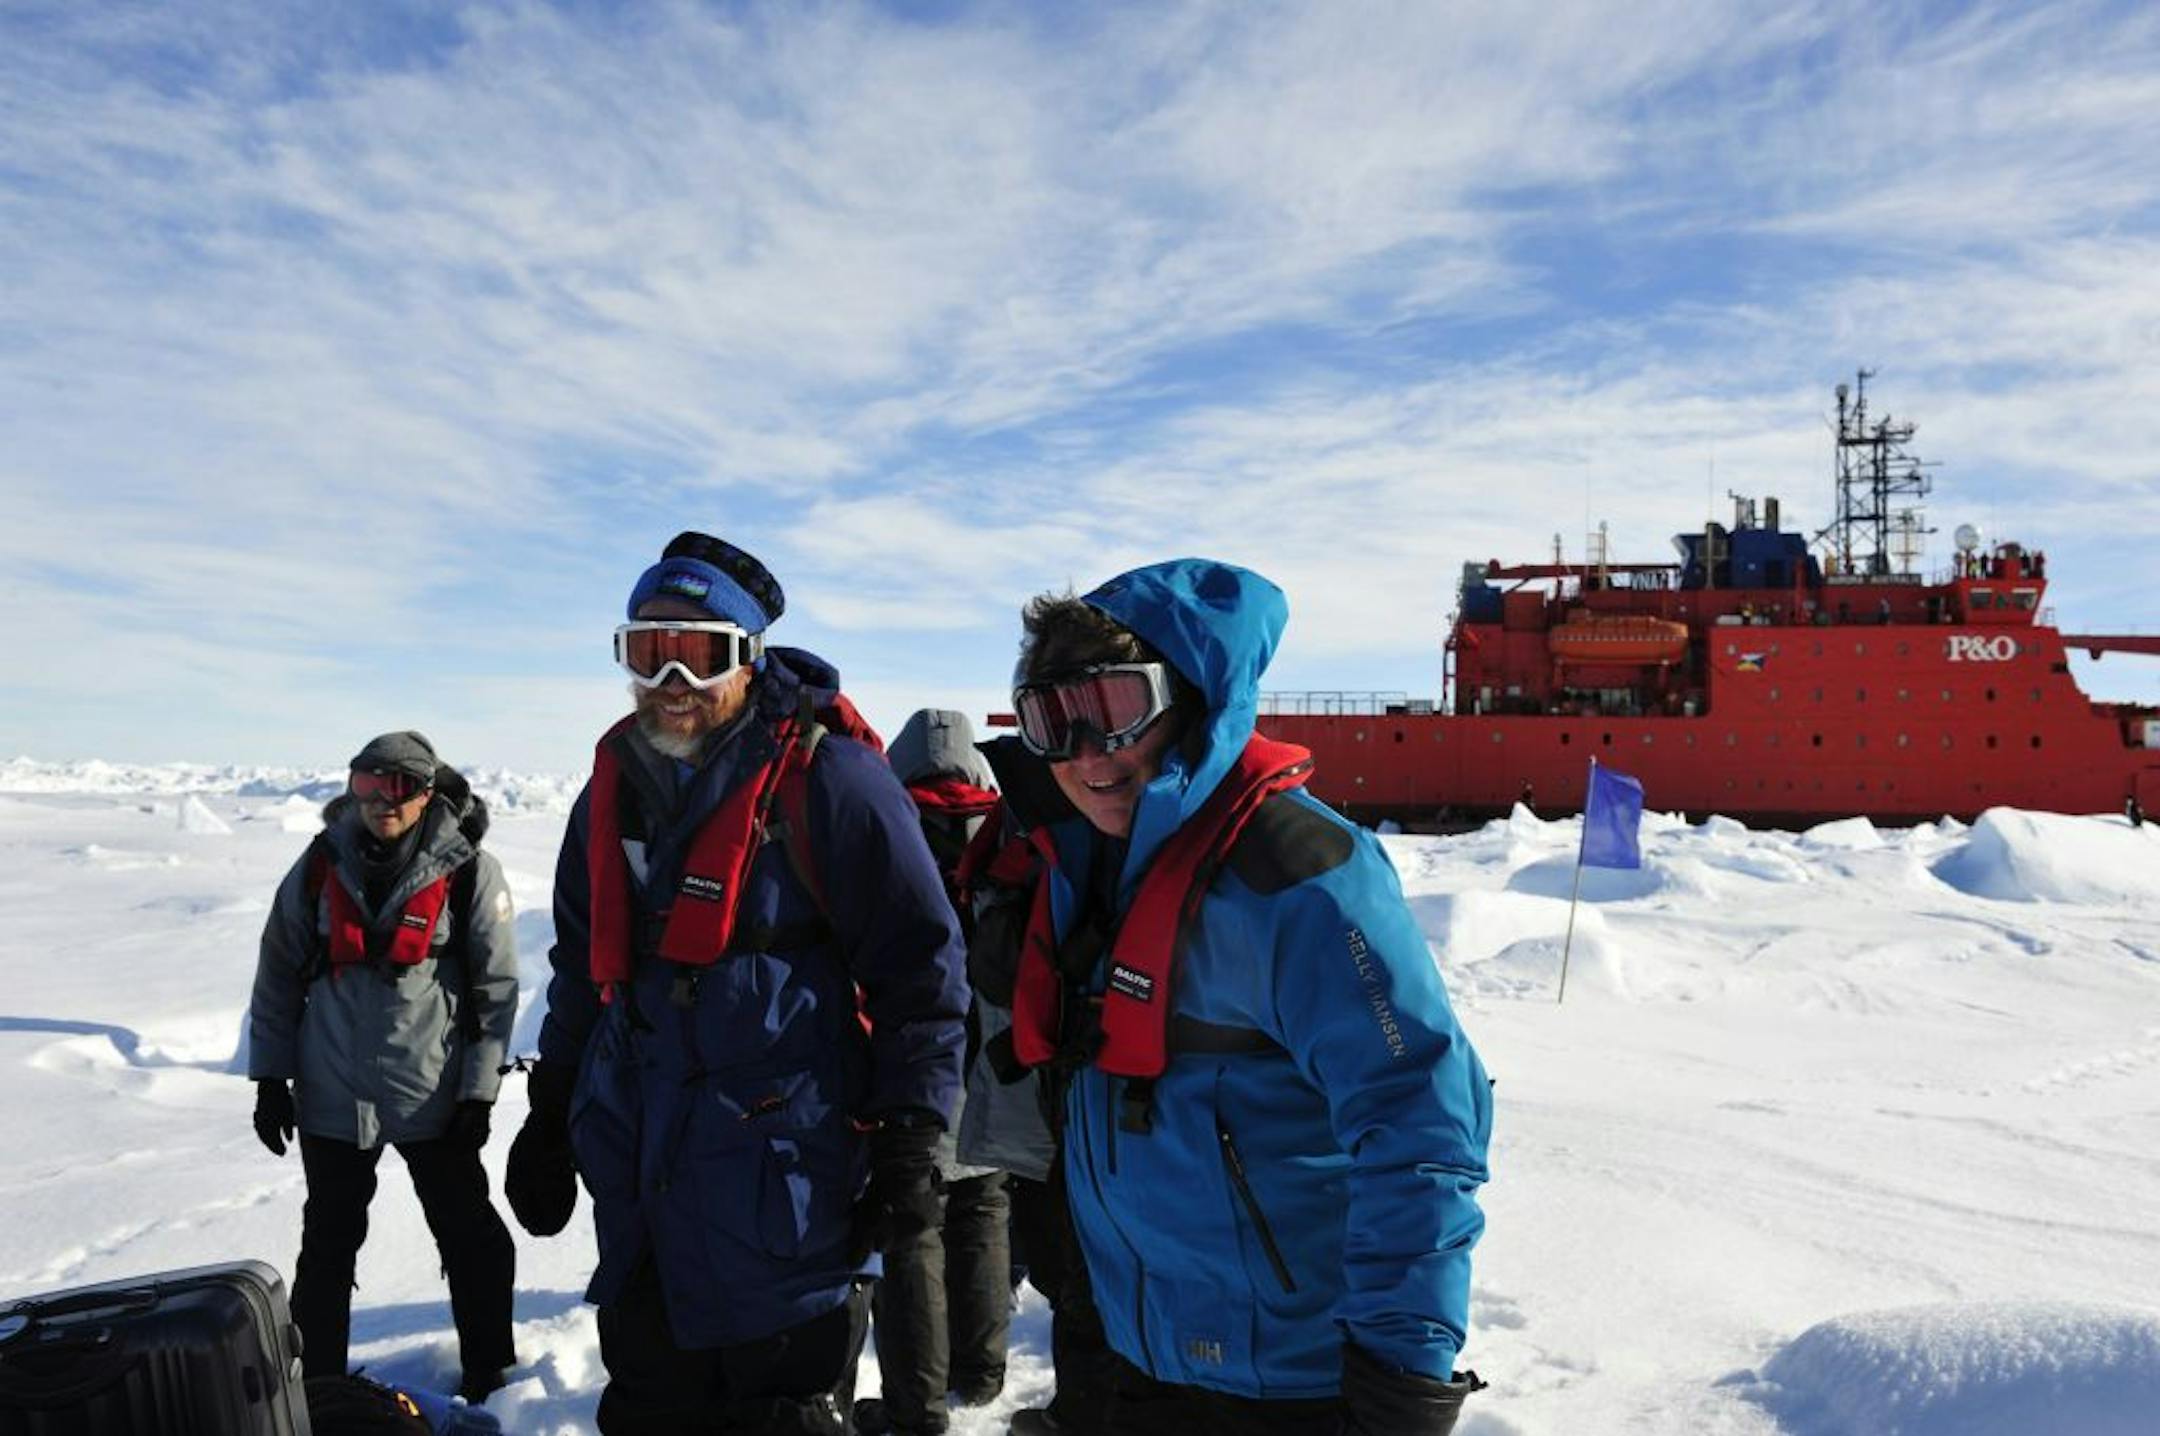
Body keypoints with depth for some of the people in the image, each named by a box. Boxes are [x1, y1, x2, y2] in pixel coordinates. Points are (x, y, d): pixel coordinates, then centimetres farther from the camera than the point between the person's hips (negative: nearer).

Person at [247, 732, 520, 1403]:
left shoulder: (470, 872, -10)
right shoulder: (322, 865, -3)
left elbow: (496, 987, -5)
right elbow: (278, 974, 6)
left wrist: (478, 1091, -6)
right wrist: (271, 1077, 5)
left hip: (432, 1097, -2)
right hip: (332, 1095, 2)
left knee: (470, 1238, 9)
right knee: (328, 1244, 16)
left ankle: (490, 1378, 26)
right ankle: (315, 1386, 32)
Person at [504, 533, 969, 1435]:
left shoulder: (823, 776, -12)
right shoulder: (613, 788, 9)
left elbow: (919, 963, -11)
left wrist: (910, 1144, -13)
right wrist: (550, 1121, 21)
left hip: (780, 1181, -7)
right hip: (637, 1184, 7)